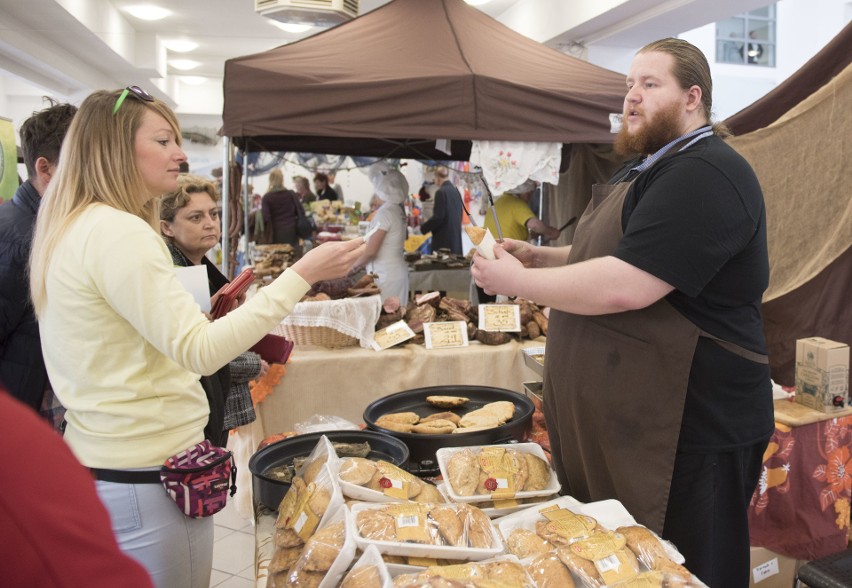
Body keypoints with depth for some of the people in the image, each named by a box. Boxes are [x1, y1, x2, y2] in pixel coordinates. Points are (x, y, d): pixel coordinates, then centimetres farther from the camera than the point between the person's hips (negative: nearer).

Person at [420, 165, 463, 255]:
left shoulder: (441, 192, -13)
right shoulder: (456, 191, 9)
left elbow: (438, 217, -15)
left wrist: (423, 228, -4)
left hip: (443, 238, -7)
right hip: (456, 236, 8)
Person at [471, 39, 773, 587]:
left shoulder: (705, 175, -19)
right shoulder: (645, 168, 15)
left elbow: (625, 286, -28)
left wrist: (519, 282, -16)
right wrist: (542, 256, 9)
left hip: (687, 431, -10)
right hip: (615, 420, 10)